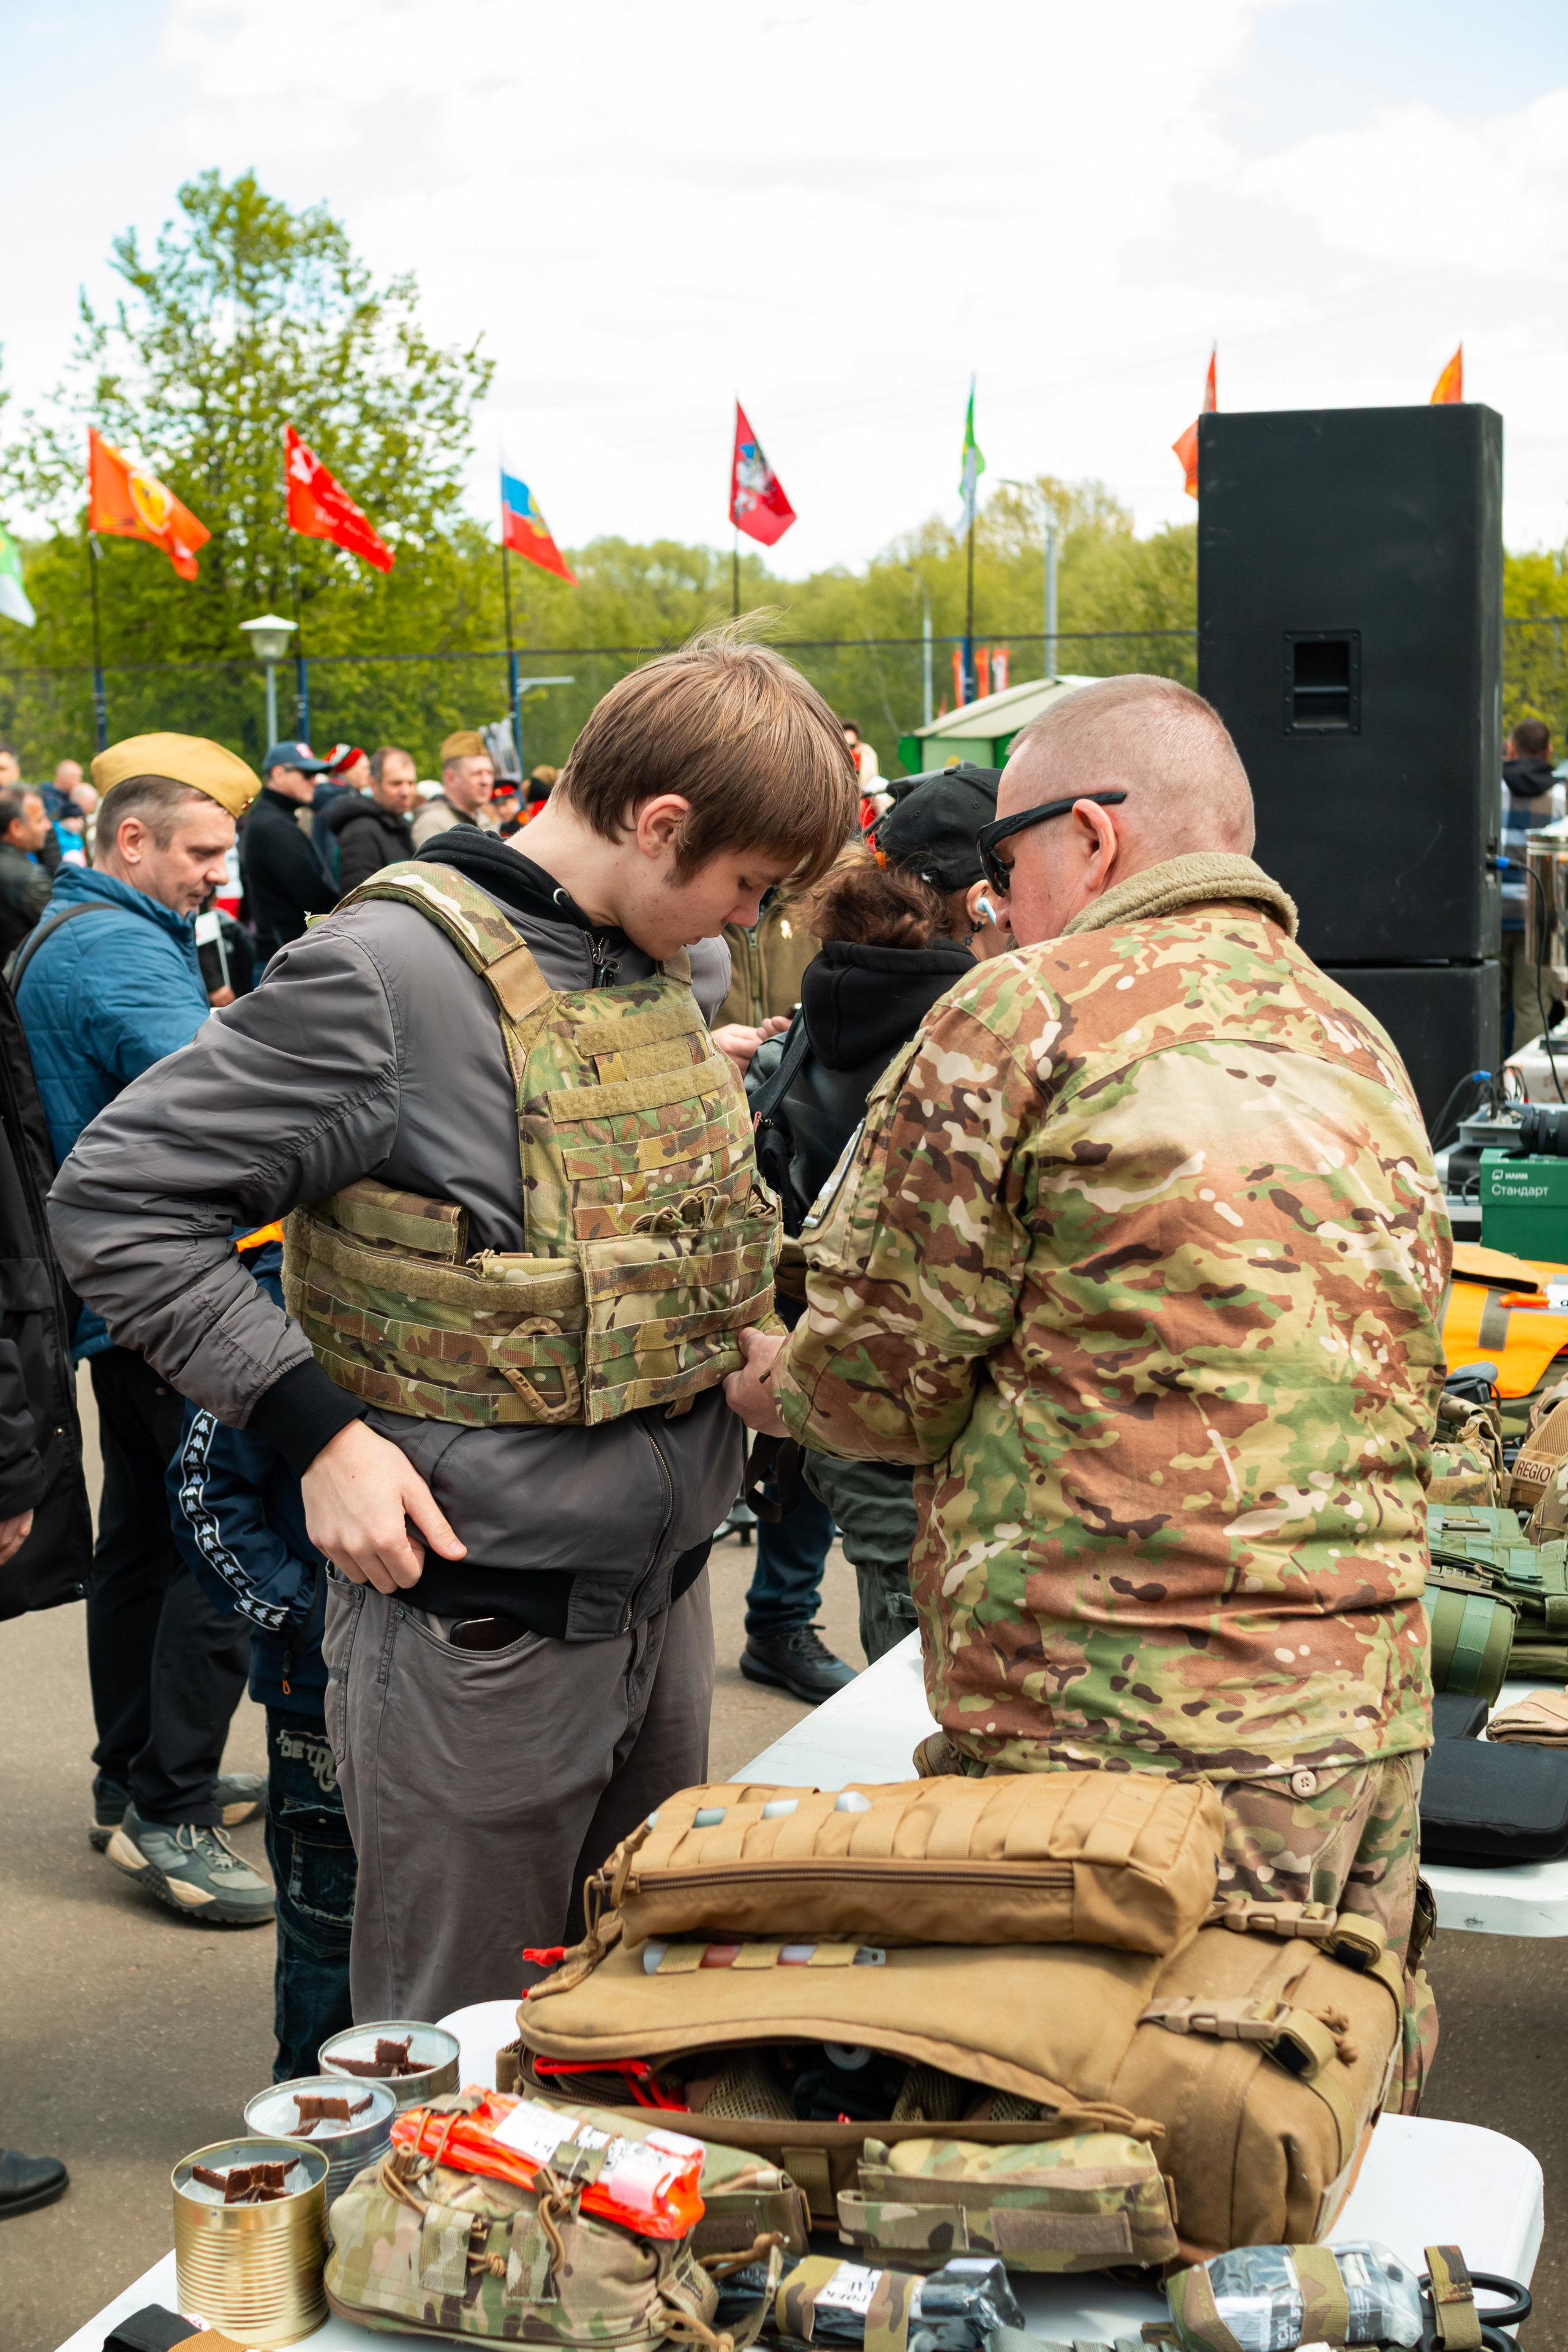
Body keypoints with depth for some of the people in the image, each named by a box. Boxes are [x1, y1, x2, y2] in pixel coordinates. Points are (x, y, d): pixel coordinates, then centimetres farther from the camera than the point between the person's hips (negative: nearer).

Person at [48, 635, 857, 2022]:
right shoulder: (397, 973, -18)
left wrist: (750, 1337, 10)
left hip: (664, 1588, 7)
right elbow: (118, 1201, -16)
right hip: (482, 1618, -7)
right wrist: (319, 1431, -19)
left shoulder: (685, 969, 7)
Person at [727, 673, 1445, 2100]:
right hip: (1373, 1708, 8)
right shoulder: (1360, 1046, 16)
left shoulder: (1028, 1017, -7)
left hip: (1129, 1727, -7)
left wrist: (763, 1385, 18)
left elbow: (884, 1378, -5)